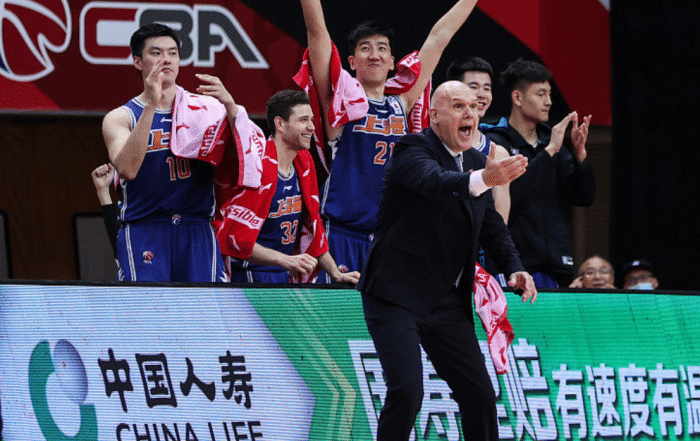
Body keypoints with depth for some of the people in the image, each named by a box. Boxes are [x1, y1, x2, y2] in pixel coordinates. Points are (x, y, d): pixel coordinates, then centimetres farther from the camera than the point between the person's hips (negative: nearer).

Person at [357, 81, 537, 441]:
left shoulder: (477, 162, 12)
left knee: (480, 394, 7)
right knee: (407, 391, -19)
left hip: (448, 302, 7)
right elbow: (435, 182, -34)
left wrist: (514, 267, 5)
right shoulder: (412, 150, -11)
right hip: (396, 297, -7)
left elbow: (492, 225, 23)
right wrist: (482, 179, -53)